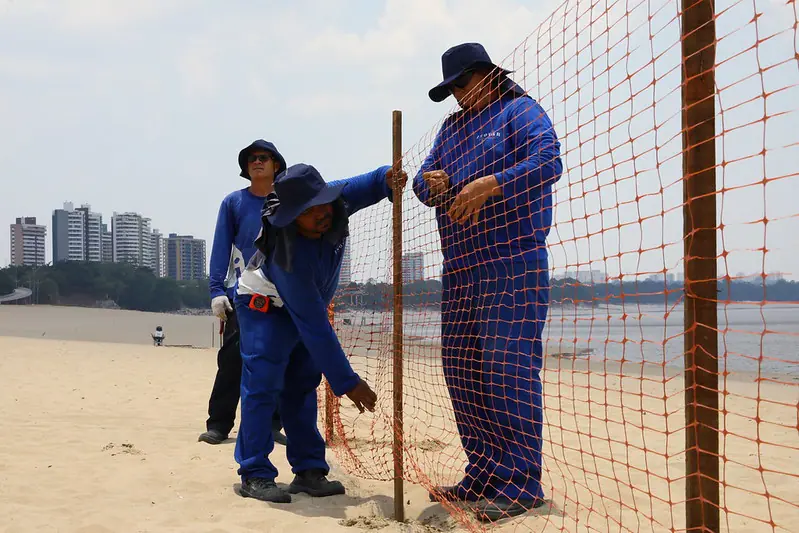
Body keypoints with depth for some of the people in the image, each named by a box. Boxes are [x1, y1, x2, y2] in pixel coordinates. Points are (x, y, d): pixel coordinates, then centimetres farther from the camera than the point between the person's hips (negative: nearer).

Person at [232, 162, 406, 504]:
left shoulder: (336, 201, -26)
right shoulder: (291, 256, -42)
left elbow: (368, 185, -6)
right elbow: (315, 328, -39)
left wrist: (388, 178, -32)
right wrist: (346, 383, -37)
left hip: (309, 304, 7)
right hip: (266, 305, -7)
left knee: (301, 386, 6)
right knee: (263, 383, -16)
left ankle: (308, 470, 9)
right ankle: (255, 475, -11)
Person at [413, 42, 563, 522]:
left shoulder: (519, 110, 1)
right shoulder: (452, 127, 24)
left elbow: (549, 162, -14)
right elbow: (424, 179, 23)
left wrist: (489, 185, -22)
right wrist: (429, 182, -1)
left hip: (513, 262, -8)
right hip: (460, 266, 8)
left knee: (509, 366, -11)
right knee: (461, 367, 6)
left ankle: (522, 482, -5)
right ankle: (484, 473, 16)